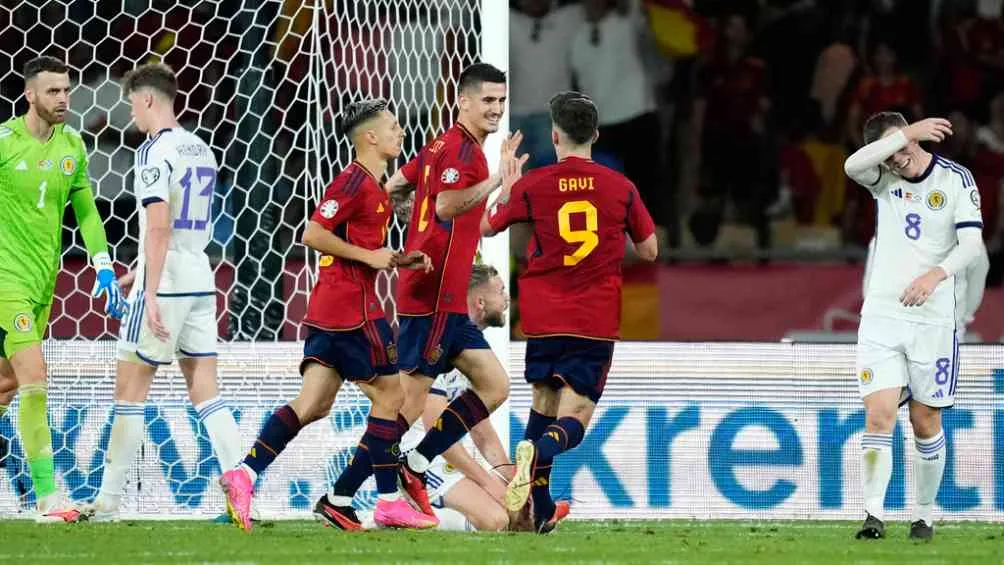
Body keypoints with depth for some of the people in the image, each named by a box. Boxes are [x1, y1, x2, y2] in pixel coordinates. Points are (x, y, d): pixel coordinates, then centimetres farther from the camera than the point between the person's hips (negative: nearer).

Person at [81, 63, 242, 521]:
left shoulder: (155, 151, -11)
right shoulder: (201, 151, 15)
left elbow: (159, 227, -20)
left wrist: (150, 294, -22)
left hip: (165, 283, -8)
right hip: (201, 280, 8)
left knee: (130, 388, -1)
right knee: (205, 390, 5)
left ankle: (108, 501, 2)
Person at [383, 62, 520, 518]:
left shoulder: (443, 146, 16)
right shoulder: (462, 149, -13)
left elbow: (392, 188, 21)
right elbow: (446, 206, -28)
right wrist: (497, 179, -31)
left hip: (446, 300, 10)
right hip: (434, 297, -10)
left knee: (494, 386, 9)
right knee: (409, 400, -7)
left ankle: (414, 467, 10)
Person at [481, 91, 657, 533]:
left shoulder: (532, 186, -4)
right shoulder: (620, 187, -2)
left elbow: (488, 227, 13)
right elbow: (650, 251, 7)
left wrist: (506, 188, 30)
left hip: (543, 318, 1)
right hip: (596, 324, -1)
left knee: (543, 402, 19)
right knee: (574, 418, -2)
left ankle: (541, 511, 18)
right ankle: (538, 453, -37)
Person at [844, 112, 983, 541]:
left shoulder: (955, 179, -3)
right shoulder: (883, 179, 2)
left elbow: (972, 243, -11)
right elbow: (852, 166, -21)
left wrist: (936, 274, -28)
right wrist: (907, 135, -27)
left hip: (932, 319, -1)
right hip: (882, 315, 1)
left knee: (926, 422, 5)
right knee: (879, 414, -12)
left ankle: (924, 514, 19)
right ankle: (874, 515, -14)